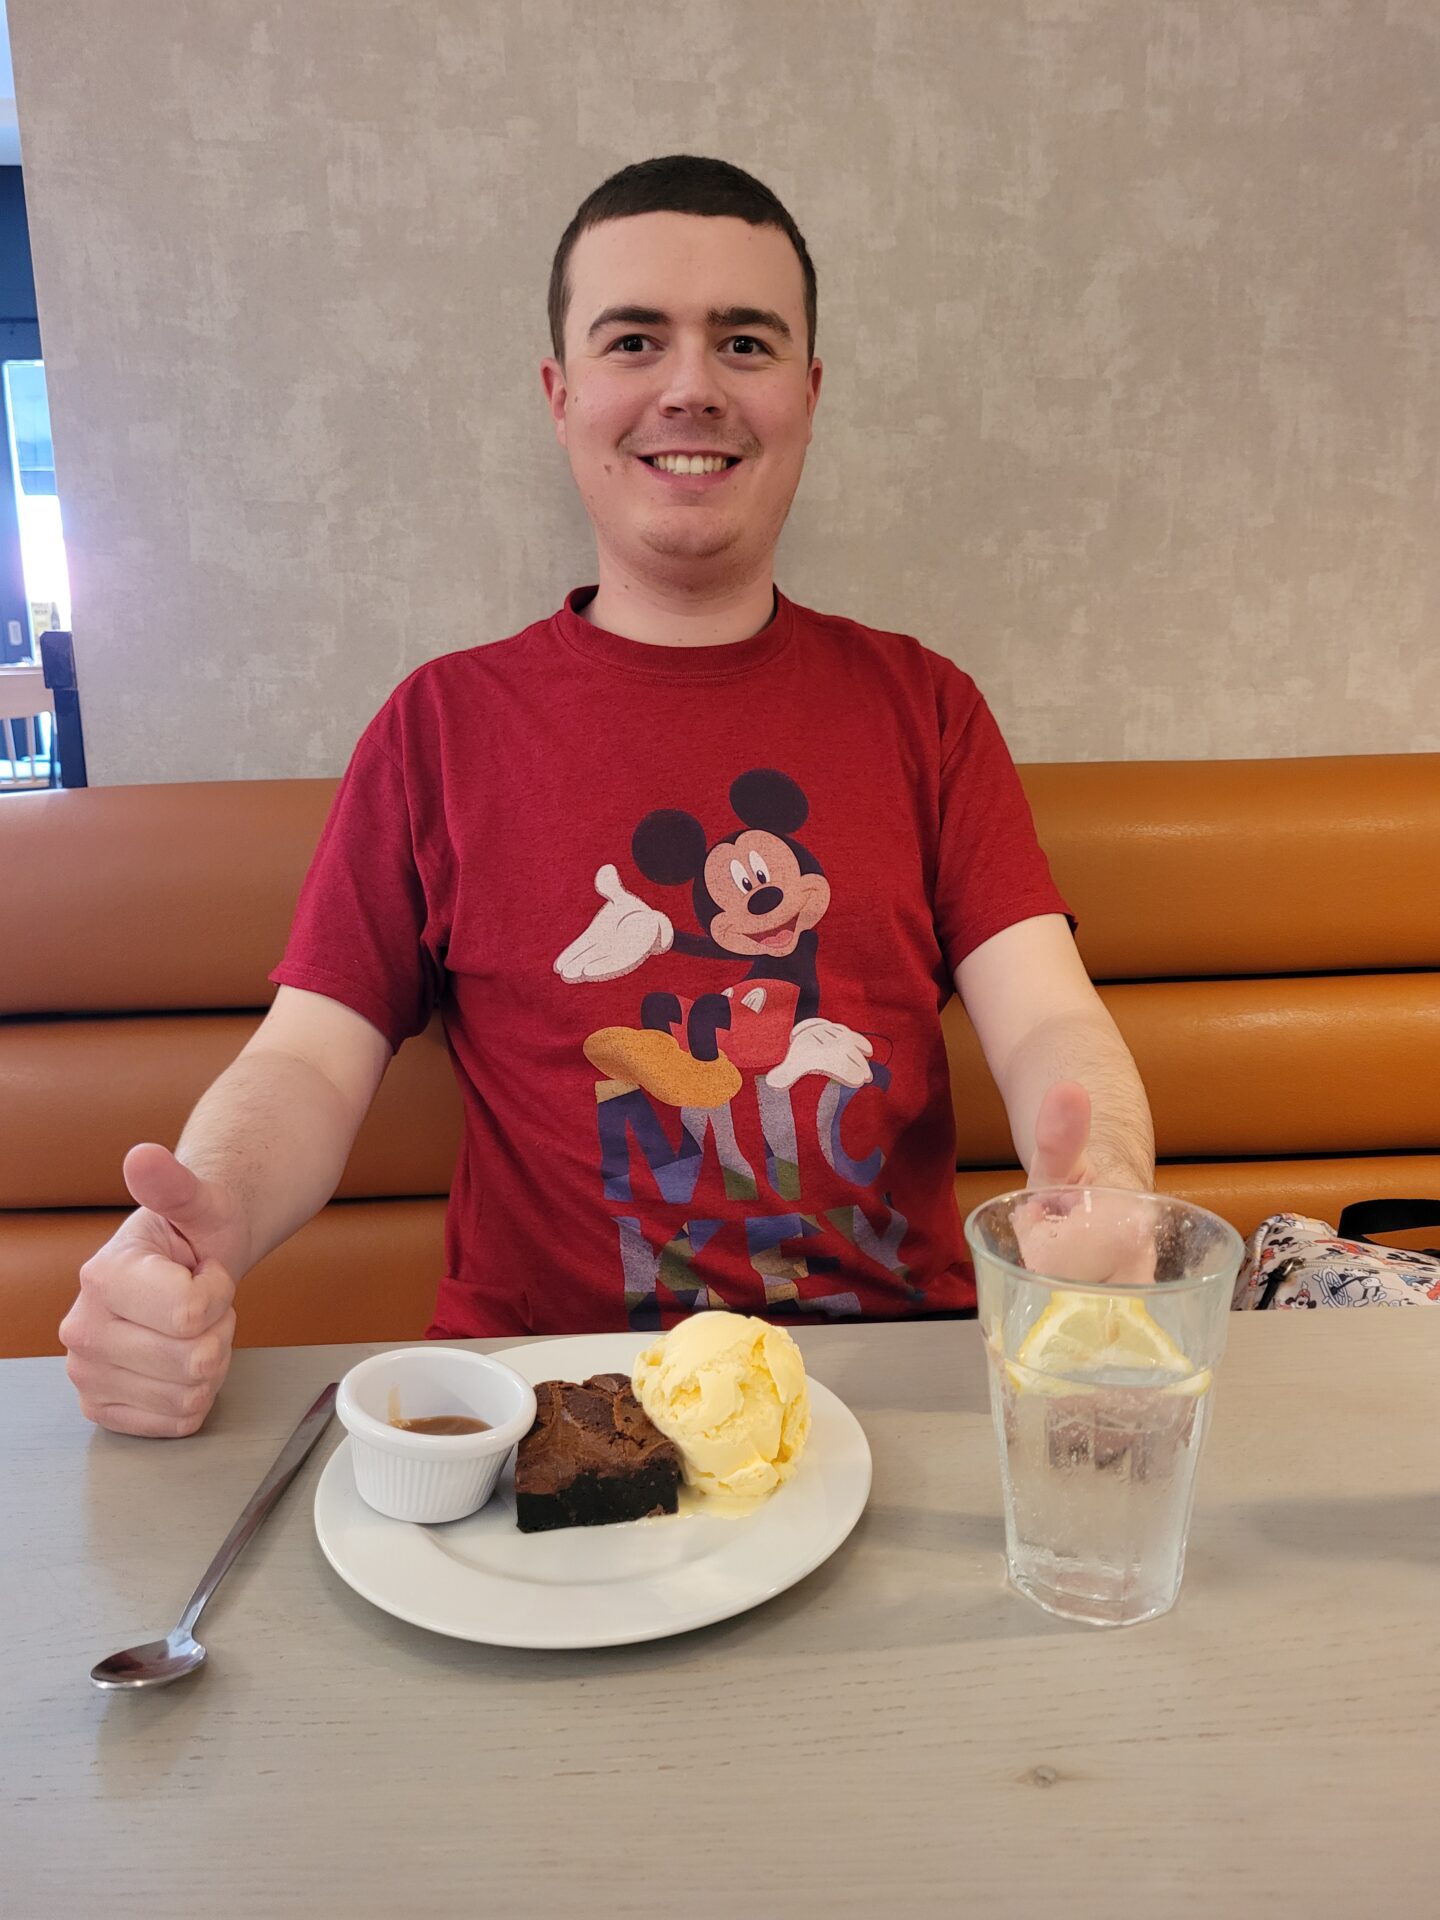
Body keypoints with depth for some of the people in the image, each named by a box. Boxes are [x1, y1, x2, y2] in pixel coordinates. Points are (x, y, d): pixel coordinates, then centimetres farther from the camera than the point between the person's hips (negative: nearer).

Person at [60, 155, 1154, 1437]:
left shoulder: (921, 706, 9)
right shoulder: (446, 721, 7)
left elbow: (1048, 1022, -1)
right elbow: (309, 1065, 2)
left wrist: (1099, 1184, -24)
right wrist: (194, 1230, -20)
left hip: (898, 1368, 2)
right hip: (541, 1379, -1)